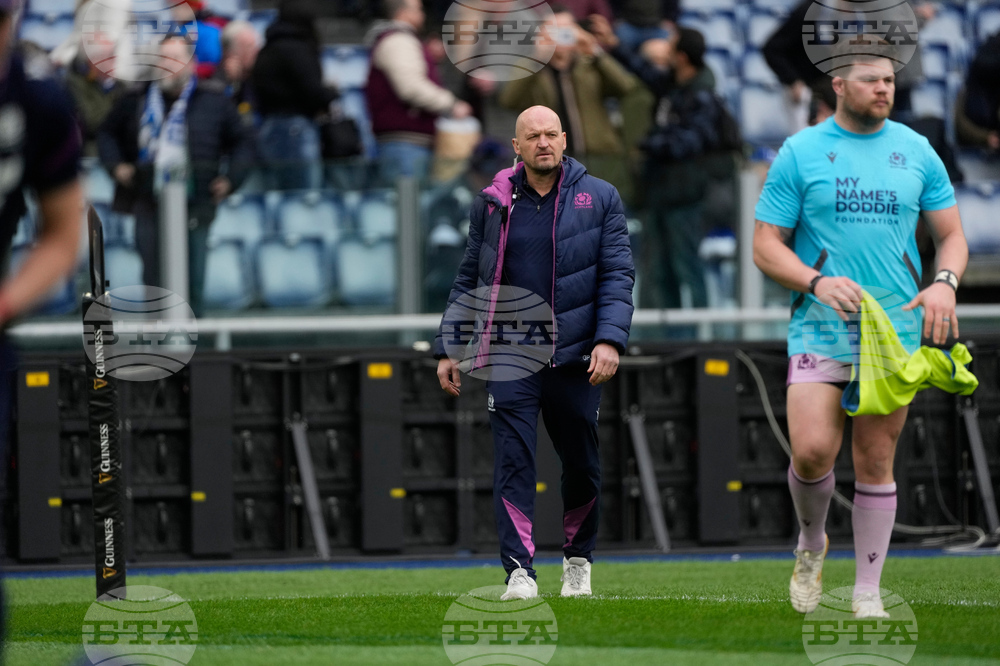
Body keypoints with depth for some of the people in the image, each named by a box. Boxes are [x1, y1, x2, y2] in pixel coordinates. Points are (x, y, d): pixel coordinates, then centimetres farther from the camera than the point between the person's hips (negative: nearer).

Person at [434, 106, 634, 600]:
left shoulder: (599, 199, 4)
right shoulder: (492, 203, 8)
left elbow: (618, 275, 1)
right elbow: (468, 280, 14)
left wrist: (610, 338, -12)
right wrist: (447, 349, 9)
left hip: (574, 355, 0)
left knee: (581, 464, 8)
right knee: (512, 462, -10)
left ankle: (578, 559, 28)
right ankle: (518, 571, -11)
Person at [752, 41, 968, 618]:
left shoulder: (917, 152, 8)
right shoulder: (800, 153, 2)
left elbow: (952, 234, 13)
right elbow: (766, 246, 1)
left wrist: (945, 283, -9)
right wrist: (817, 282, -17)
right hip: (820, 326, -2)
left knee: (876, 463, 2)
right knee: (813, 450, -16)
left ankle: (868, 593, 11)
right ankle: (812, 544, 15)